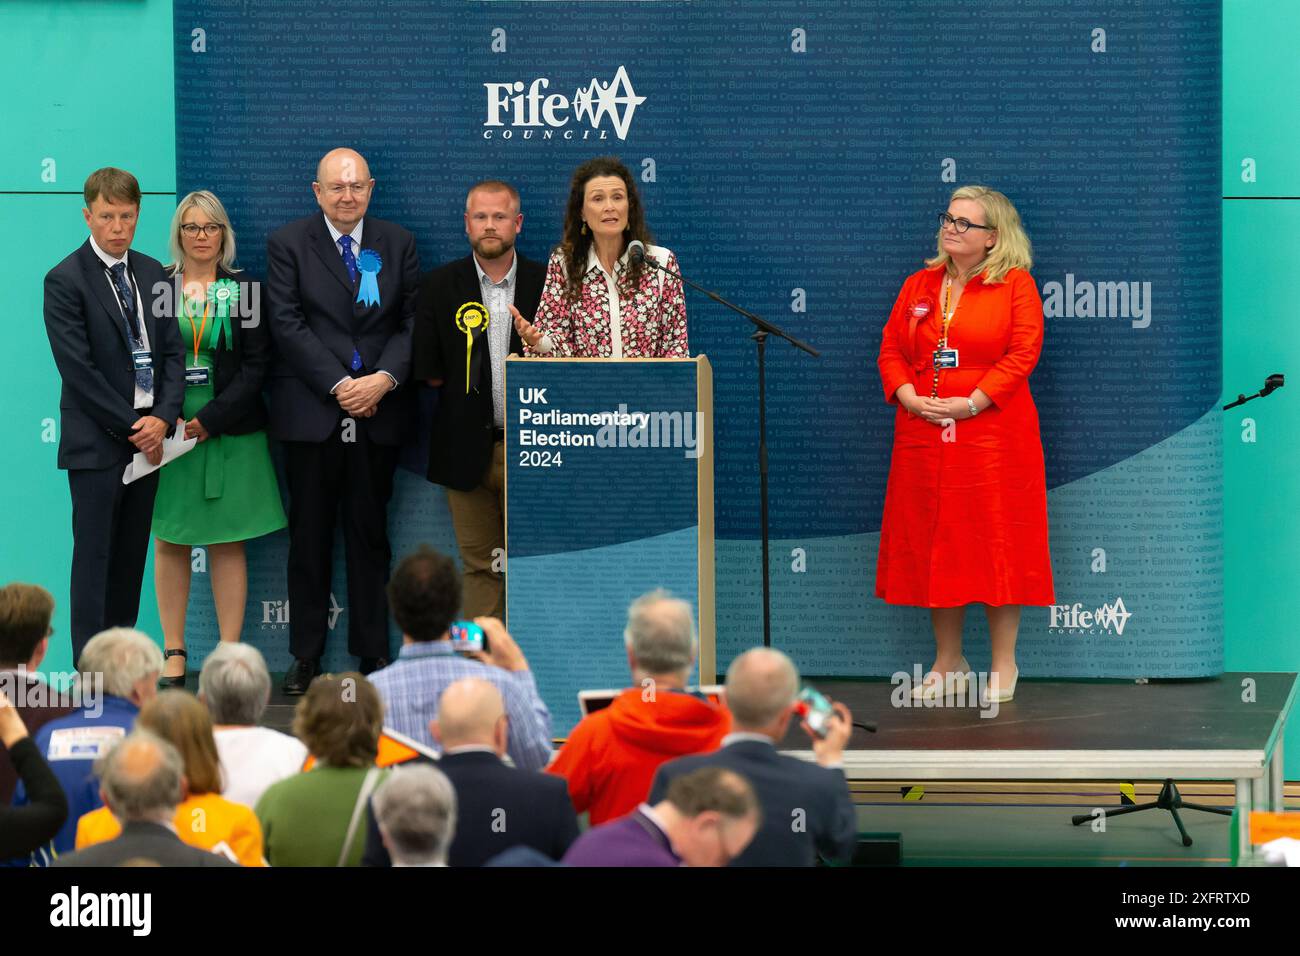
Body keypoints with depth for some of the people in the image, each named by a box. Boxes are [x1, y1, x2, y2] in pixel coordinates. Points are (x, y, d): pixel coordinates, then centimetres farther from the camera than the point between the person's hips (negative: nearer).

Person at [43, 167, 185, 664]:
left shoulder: (153, 274, 11)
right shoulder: (65, 281, -8)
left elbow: (172, 352, 10)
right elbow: (78, 369, -13)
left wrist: (162, 418, -6)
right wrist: (131, 427, -13)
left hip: (148, 434, 6)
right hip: (96, 441, -6)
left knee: (131, 558, 8)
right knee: (94, 558, -5)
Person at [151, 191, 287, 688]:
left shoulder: (244, 291, 5)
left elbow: (256, 365, 0)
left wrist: (211, 420, -10)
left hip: (230, 430, 0)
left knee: (228, 544, -1)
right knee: (170, 542, 0)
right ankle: (173, 653, 5)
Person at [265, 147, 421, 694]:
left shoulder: (397, 244, 10)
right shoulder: (288, 244, 2)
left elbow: (412, 320, 5)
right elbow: (287, 325, -5)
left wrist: (385, 378, -12)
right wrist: (339, 386, -13)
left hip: (379, 411, 2)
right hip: (311, 414, -2)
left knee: (370, 534, 6)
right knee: (310, 535, 3)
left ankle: (373, 652, 12)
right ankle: (306, 656, 9)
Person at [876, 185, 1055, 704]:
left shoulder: (1015, 285, -1)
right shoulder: (918, 286, 14)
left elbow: (1023, 352, -10)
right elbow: (891, 348, 11)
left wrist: (972, 403, -17)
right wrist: (909, 398, -8)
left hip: (993, 436, -5)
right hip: (924, 437, 5)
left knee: (997, 544, -2)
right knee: (935, 544, 7)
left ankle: (1003, 665, 5)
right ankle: (948, 664, 16)